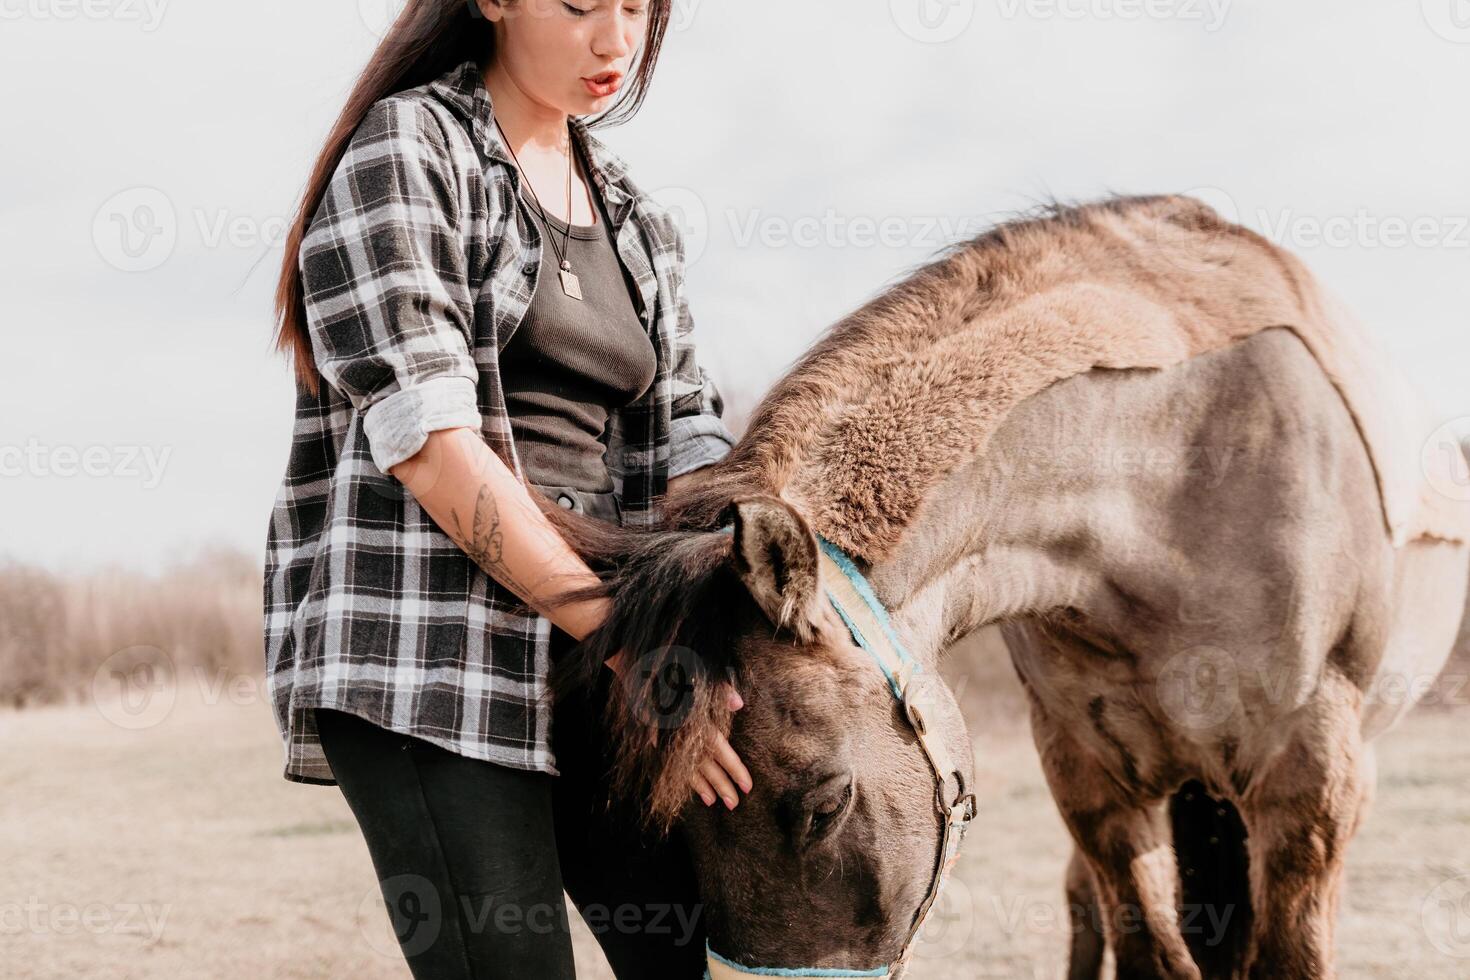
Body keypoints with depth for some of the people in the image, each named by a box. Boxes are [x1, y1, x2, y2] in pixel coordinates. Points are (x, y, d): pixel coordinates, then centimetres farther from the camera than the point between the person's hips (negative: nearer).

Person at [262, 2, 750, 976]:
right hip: (419, 639, -7)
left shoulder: (635, 214, 18)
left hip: (589, 659, 7)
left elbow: (686, 445, 12)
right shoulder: (404, 148, -3)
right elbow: (427, 440, -13)